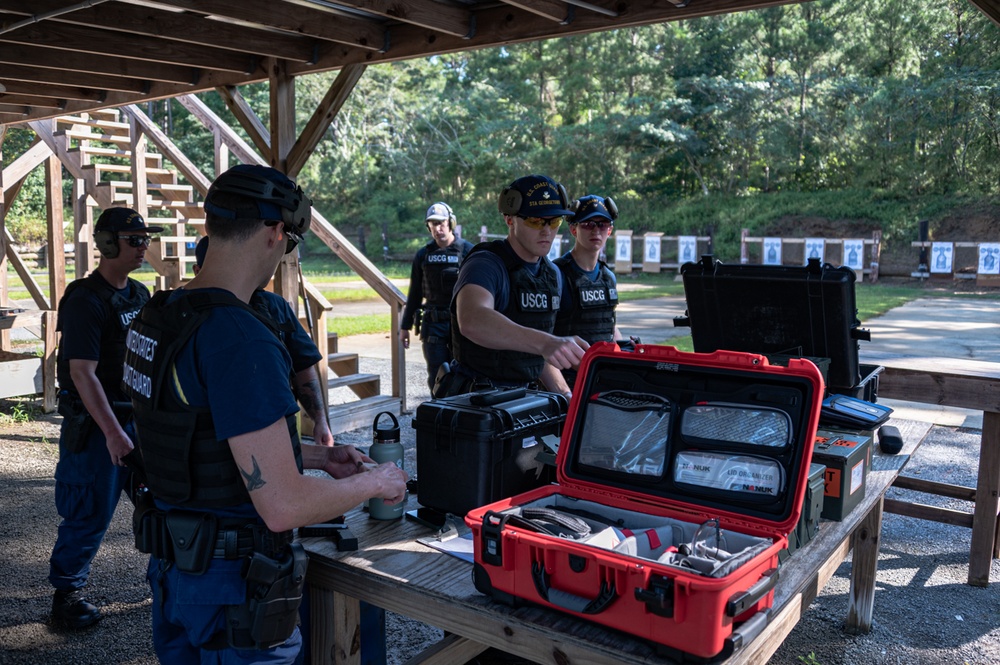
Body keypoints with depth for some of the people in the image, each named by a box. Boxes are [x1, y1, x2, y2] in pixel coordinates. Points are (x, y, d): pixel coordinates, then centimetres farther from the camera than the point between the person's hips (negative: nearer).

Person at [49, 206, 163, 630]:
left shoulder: (140, 295, 8)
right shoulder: (85, 300, -16)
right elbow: (83, 373, -22)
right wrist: (113, 432, -27)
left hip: (143, 418, 7)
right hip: (97, 424, -7)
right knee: (91, 514, 2)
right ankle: (66, 592, 22)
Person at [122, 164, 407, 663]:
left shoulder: (156, 317, 3)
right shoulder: (242, 341, -27)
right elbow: (284, 507, -28)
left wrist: (314, 457, 12)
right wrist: (375, 482, -11)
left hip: (171, 565, 9)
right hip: (232, 584, -9)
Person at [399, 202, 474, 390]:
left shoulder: (467, 250, -3)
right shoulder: (423, 255, 8)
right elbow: (414, 293, 14)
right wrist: (405, 326, 14)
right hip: (433, 324, 3)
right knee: (436, 377, 5)